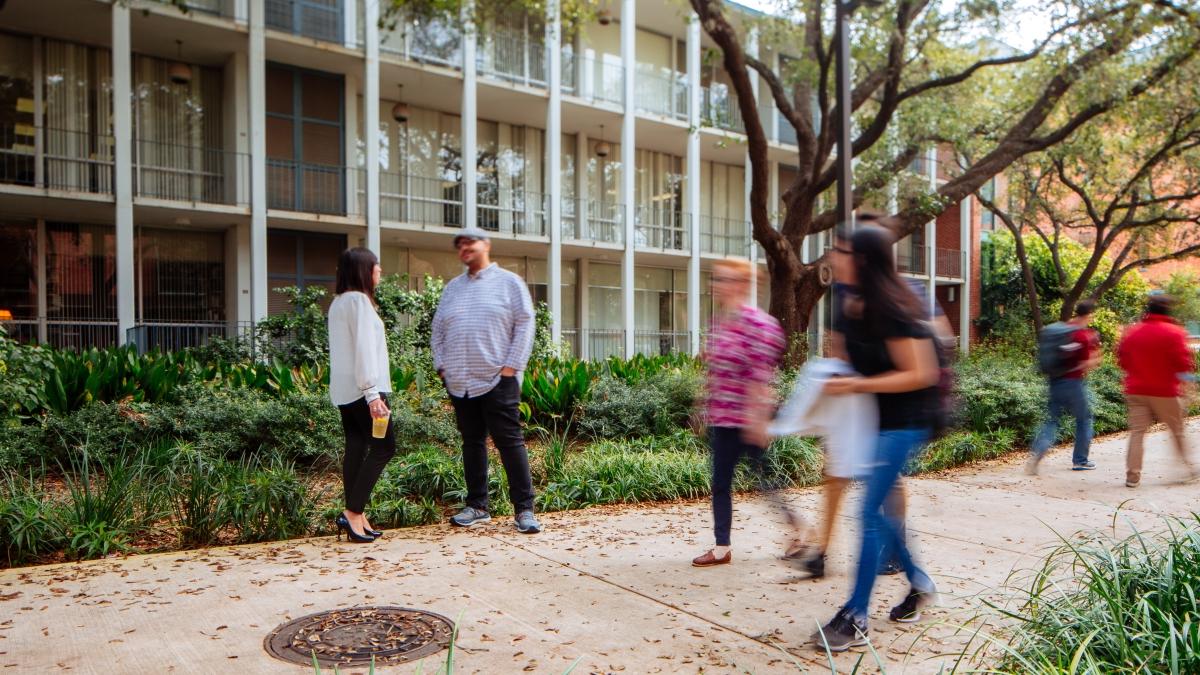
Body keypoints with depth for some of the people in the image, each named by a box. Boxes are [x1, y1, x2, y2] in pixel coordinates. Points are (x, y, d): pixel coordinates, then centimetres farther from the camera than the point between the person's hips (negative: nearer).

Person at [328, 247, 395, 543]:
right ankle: (353, 512, -9)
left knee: (356, 447, 8)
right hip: (361, 388, -9)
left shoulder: (338, 302, 18)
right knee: (383, 446, -7)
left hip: (344, 390, 9)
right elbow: (364, 348, -17)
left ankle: (355, 516, 8)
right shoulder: (358, 300, -10)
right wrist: (372, 393, -20)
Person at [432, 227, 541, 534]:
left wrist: (511, 366, -11)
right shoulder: (452, 287, 16)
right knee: (472, 442, 10)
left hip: (497, 380, -5)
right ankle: (477, 506, 19)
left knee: (510, 442, -5)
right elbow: (438, 330, 18)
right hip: (459, 382, 5)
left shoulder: (508, 282, 1)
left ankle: (524, 508, 0)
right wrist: (441, 366, 7)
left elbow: (524, 325, -5)